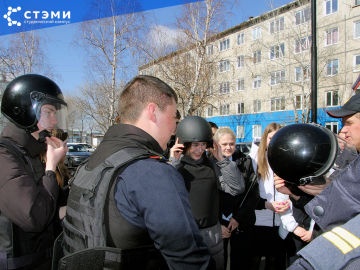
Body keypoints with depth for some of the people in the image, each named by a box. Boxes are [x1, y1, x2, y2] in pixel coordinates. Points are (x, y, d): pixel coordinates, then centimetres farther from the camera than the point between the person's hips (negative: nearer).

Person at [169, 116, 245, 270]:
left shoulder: (213, 164, 2)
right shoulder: (174, 165, -6)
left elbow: (237, 188, -4)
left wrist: (221, 159, -9)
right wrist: (173, 163, -20)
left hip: (212, 235, 4)